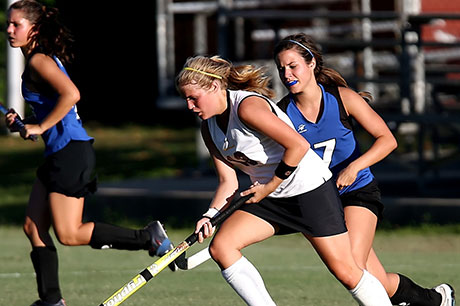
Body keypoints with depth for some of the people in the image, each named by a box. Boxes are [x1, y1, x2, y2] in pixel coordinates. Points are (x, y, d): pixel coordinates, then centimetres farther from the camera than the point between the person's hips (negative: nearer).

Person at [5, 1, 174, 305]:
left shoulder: (39, 60, -13)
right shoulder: (39, 60, 16)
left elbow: (71, 94, -28)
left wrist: (40, 127, -20)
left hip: (71, 152, -10)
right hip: (59, 154, 10)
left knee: (69, 234, -9)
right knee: (34, 227, 8)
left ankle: (148, 238, -4)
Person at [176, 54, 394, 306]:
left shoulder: (247, 106, -22)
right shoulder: (209, 127, 4)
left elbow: (299, 145, -24)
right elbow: (228, 182, 6)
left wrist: (269, 187, -17)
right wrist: (210, 215, -11)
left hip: (310, 188, -8)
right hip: (269, 199, 8)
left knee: (346, 273, -8)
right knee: (220, 246, -12)